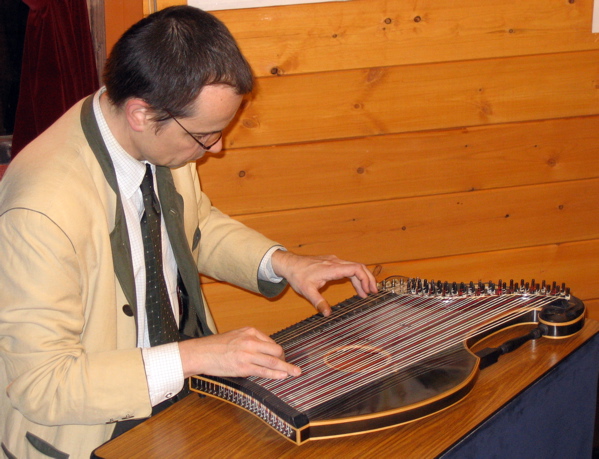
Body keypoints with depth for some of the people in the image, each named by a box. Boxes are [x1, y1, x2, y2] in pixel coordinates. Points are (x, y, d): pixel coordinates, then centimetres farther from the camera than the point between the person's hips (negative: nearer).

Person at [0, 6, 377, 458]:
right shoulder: (42, 212, -30)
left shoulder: (164, 141, -9)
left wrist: (280, 262, -2)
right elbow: (40, 384, -25)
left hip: (181, 380, 7)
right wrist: (190, 357, -29)